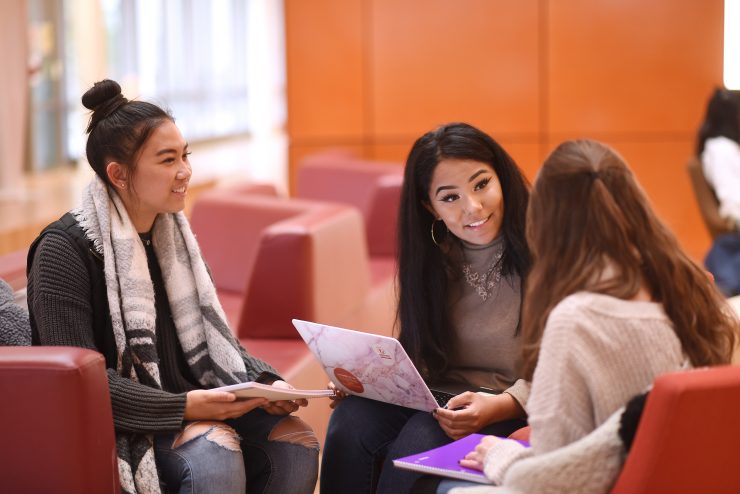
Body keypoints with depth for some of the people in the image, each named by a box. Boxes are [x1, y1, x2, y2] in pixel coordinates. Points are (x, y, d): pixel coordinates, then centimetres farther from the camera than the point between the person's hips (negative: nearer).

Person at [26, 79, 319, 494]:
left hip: (195, 400, 7)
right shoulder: (65, 250, -12)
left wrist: (266, 382, -5)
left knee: (295, 441, -16)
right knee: (216, 452, -32)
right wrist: (182, 407, -27)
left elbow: (215, 339, 15)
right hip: (123, 419, -7)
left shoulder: (173, 234, 12)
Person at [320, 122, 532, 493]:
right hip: (441, 400, 5)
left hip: (520, 409, -5)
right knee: (352, 418, -23)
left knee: (423, 435, -32)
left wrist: (504, 405, -28)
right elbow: (416, 354, 12)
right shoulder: (431, 258, 7)